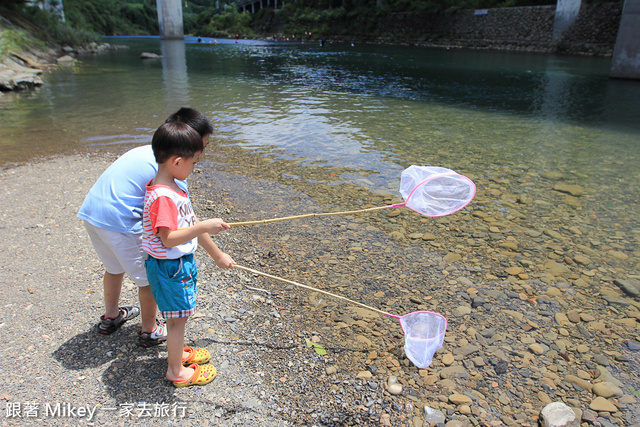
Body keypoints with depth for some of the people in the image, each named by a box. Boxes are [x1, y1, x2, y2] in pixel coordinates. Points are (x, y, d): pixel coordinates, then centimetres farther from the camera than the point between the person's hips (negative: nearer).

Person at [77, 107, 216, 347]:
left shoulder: (147, 150, 14)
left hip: (90, 211, 9)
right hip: (119, 221, -9)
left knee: (115, 267, 30)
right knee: (150, 276, 9)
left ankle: (110, 317, 50)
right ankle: (149, 331, 27)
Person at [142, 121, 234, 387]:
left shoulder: (174, 187, 5)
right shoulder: (162, 197, -27)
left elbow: (191, 225, 12)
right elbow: (169, 238, -31)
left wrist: (217, 254, 15)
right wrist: (204, 226, -33)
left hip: (181, 262, 9)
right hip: (169, 267, -9)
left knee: (178, 314, 24)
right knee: (177, 317, 7)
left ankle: (177, 352, 45)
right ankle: (176, 371, 25)